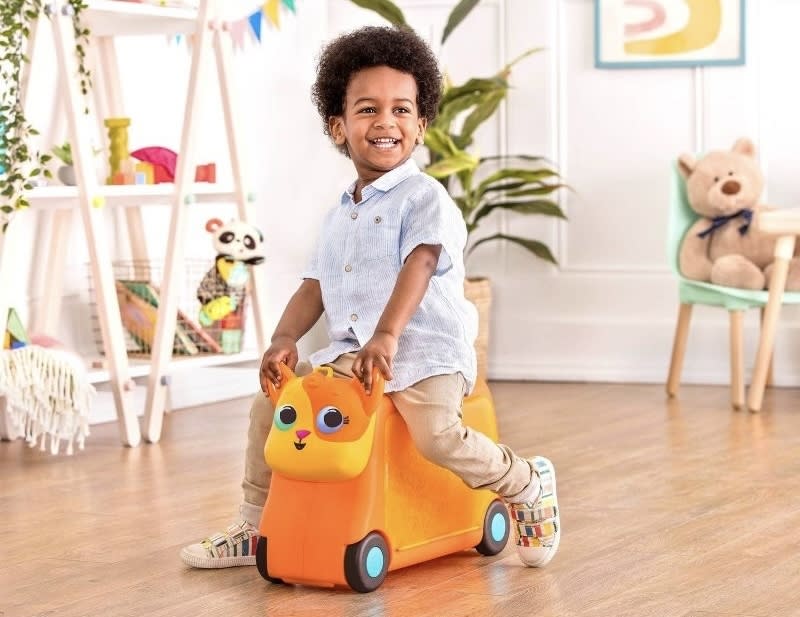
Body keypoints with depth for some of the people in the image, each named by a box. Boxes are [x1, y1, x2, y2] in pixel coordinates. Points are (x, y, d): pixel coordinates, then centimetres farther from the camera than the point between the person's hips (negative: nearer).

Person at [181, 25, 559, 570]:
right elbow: (315, 288, 15)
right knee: (271, 403, 3)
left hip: (425, 348, -7)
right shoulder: (339, 217, 16)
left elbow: (418, 268, -23)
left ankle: (528, 485, -3)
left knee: (437, 433, -31)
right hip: (350, 351, 8)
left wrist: (387, 336, -37)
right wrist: (285, 339, -4)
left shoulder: (425, 198, -8)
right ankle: (256, 525, 19)